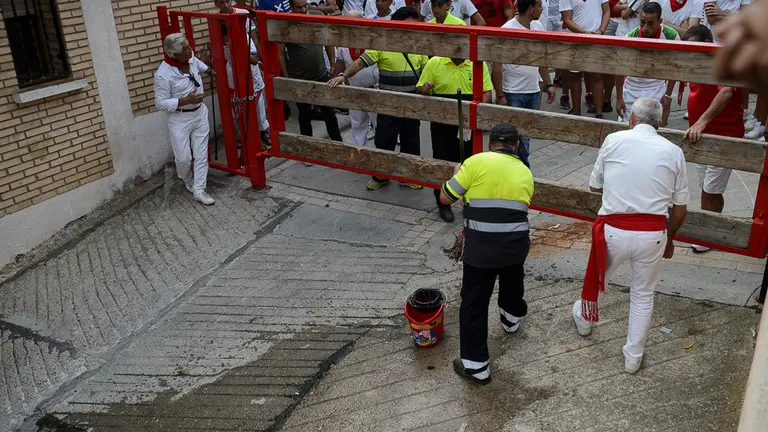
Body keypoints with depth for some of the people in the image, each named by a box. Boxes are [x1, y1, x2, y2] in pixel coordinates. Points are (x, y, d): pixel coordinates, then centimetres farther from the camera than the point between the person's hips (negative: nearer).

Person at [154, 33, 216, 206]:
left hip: (200, 113, 6)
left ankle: (198, 190, 14)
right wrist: (185, 100, -26)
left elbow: (204, 67, 20)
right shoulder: (163, 74, -24)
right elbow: (160, 103, -19)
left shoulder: (191, 58, -5)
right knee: (184, 158, 0)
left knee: (201, 154, 6)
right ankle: (188, 181, 31)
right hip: (180, 119, -6)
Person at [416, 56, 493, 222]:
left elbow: (487, 91, 0)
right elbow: (420, 89, 2)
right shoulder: (434, 63, -3)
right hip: (442, 126, -1)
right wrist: (425, 90, -23)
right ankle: (443, 205, 20)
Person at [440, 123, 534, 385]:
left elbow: (445, 198, -2)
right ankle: (512, 319, 60)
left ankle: (475, 367, 11)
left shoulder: (477, 162, -7)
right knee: (512, 280, 35)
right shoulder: (525, 172, 8)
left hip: (482, 248, -5)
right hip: (517, 244, 5)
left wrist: (459, 174, 17)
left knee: (474, 304, 7)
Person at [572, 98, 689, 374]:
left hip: (614, 230, -1)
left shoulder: (614, 140, -2)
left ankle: (584, 320, 54)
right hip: (653, 234, 1)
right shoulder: (674, 152, 1)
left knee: (596, 276, 26)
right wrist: (669, 238, 21)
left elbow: (594, 186, 7)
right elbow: (680, 207, 6)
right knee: (643, 294, 19)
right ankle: (633, 357, 31)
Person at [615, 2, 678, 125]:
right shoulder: (630, 37, -17)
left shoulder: (671, 36, -17)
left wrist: (668, 95, -6)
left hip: (657, 90, -1)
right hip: (631, 90, 1)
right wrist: (619, 98, -4)